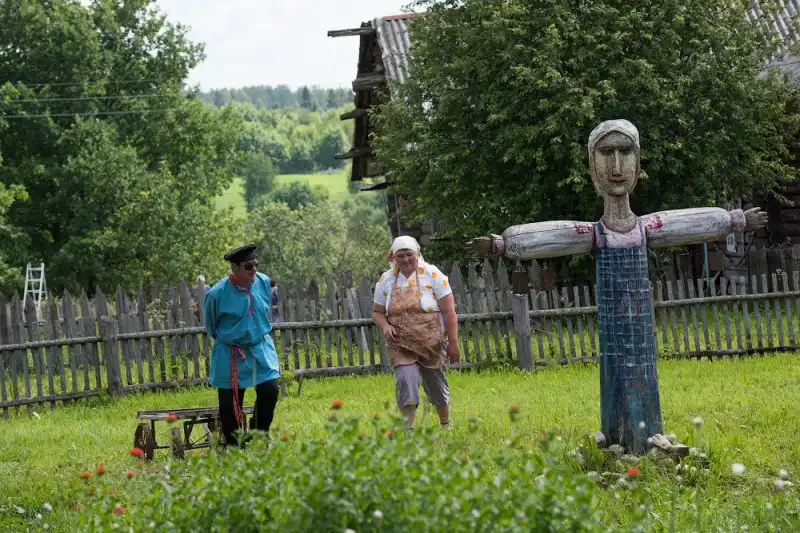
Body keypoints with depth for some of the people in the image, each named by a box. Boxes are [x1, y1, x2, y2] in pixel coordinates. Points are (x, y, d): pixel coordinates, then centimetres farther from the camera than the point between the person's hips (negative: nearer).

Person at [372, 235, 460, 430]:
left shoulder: (432, 275, -7)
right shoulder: (386, 280, 3)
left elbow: (449, 311, -8)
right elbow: (377, 311, 12)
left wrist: (453, 343, -12)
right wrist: (385, 326, -11)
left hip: (431, 341, -1)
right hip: (401, 344, 1)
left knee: (435, 384, 11)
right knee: (405, 380, -20)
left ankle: (446, 425, 34)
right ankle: (408, 428, -18)